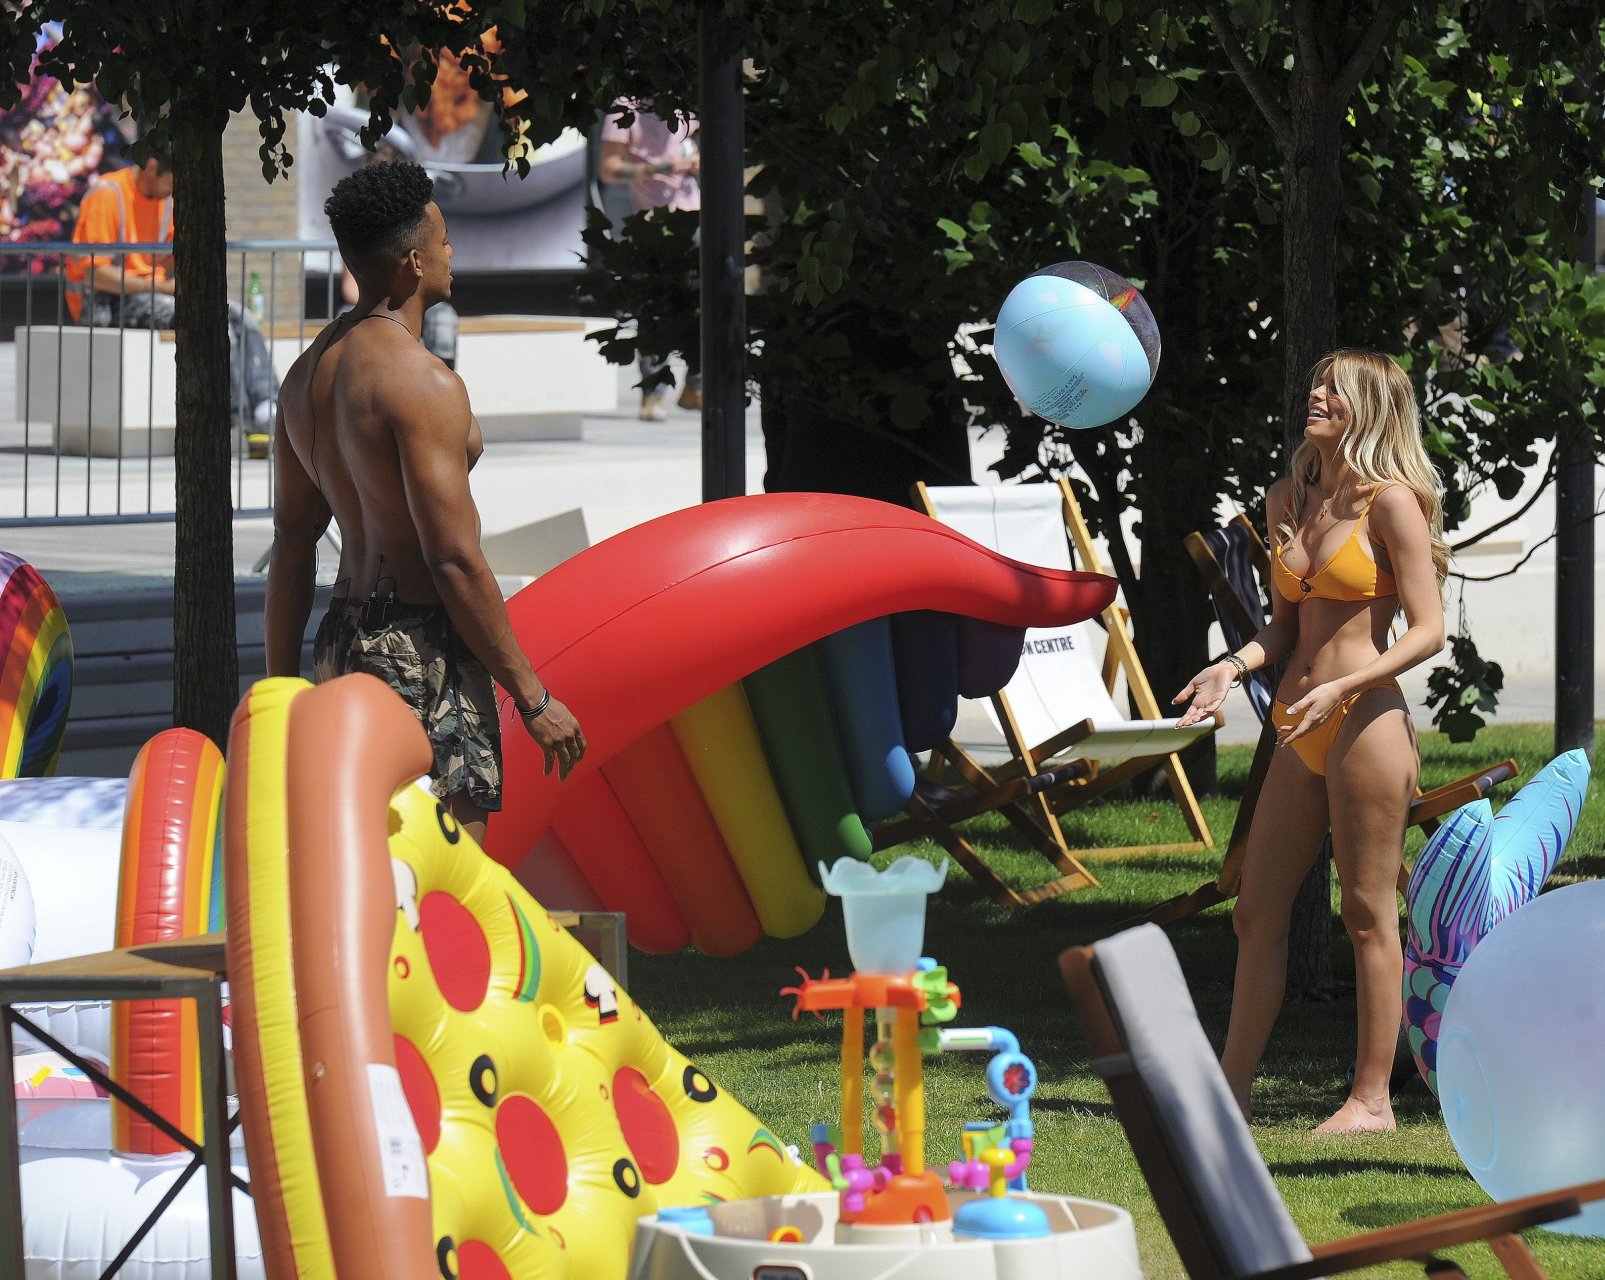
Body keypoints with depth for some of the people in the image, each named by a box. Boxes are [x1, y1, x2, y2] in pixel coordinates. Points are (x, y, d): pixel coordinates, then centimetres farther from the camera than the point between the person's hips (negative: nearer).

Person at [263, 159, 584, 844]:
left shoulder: (308, 374, 11)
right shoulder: (422, 382, -16)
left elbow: (290, 548, 15)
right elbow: (455, 560, -19)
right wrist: (533, 698, -13)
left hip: (343, 636, 9)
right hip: (422, 650, -9)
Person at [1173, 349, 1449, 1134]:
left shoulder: (1390, 502, -8)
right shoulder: (1288, 502, 13)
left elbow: (1428, 629, -12)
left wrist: (1340, 688, -21)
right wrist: (1234, 667, 2)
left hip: (1367, 724, -8)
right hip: (1303, 736, 8)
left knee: (1367, 915, -1)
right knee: (1257, 913, 9)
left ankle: (1372, 1098, 5)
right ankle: (1230, 1089, 15)